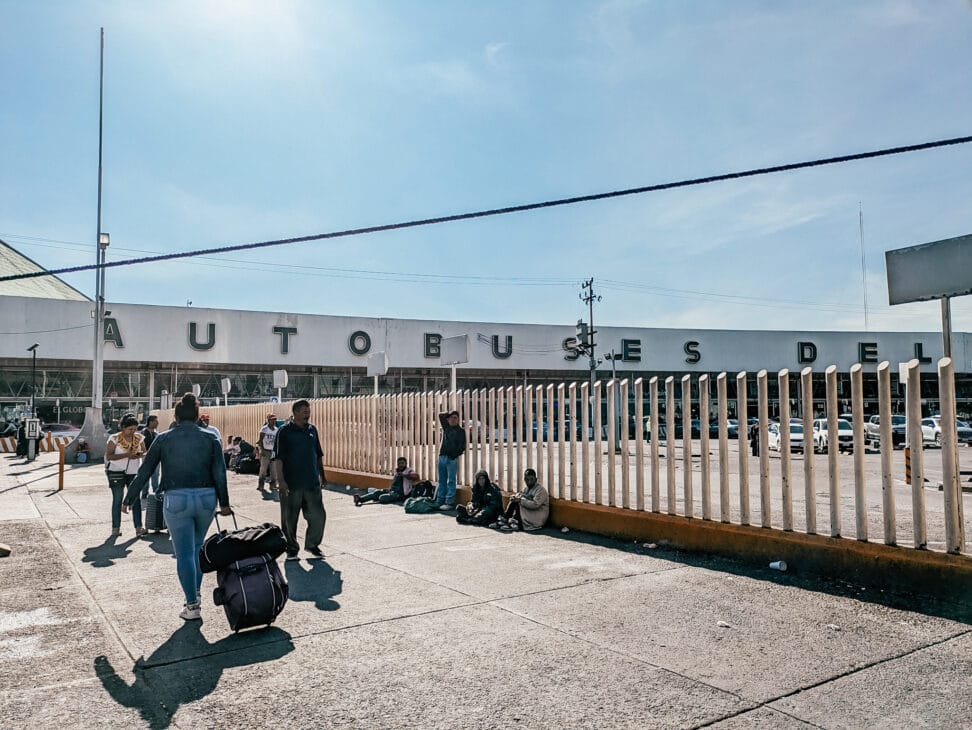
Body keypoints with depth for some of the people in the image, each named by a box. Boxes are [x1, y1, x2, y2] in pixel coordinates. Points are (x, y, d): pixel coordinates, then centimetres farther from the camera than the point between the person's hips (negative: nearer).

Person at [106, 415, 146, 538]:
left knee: (136, 499, -4)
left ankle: (138, 528, -7)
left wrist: (140, 454, -12)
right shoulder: (114, 438, -7)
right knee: (117, 500, 3)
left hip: (134, 472, 3)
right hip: (117, 472, -3)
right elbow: (108, 456, -13)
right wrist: (126, 455, -24)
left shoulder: (139, 438, 4)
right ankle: (115, 528, 10)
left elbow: (145, 451, 12)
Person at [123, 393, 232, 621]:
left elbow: (144, 471, 5)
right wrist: (224, 502, 5)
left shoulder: (164, 439, 2)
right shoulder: (210, 438, 4)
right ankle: (195, 594, 25)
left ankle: (192, 606, 6)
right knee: (197, 547, 22)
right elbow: (219, 473, 0)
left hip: (176, 499, -2)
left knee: (184, 553, 4)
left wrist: (130, 498, 14)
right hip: (206, 498, 2)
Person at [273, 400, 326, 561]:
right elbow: (278, 457, -10)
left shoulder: (312, 429, 11)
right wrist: (280, 480, -16)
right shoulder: (284, 431, -6)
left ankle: (312, 544, 23)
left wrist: (322, 475, 18)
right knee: (289, 519, 5)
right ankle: (292, 549, 21)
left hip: (312, 483, 5)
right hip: (291, 484, -4)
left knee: (318, 516, 4)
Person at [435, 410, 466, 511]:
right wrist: (449, 414, 14)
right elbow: (441, 416, 26)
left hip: (452, 459, -5)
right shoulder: (446, 427, 14)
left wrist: (454, 455, -12)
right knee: (442, 481, 8)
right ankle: (439, 501, 11)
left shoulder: (460, 431, 1)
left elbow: (462, 446, -4)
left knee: (451, 481, -6)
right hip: (442, 457, 5)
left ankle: (450, 503, -7)